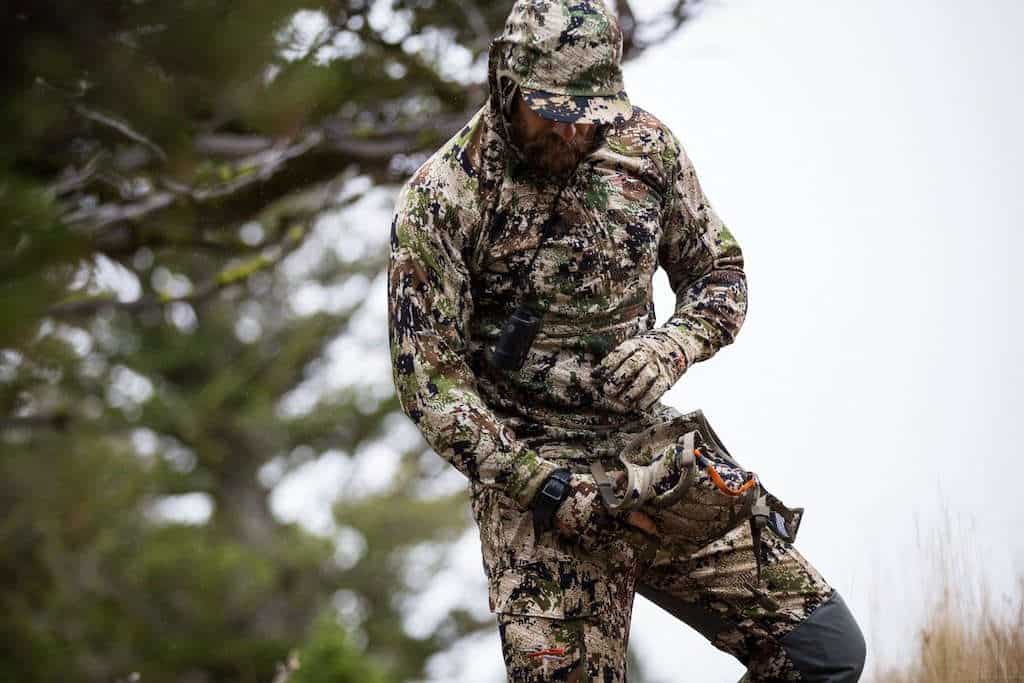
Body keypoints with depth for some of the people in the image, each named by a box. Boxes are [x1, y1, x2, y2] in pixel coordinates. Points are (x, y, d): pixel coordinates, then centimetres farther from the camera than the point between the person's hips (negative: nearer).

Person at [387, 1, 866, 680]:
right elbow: (429, 379, -12)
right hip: (529, 468, -4)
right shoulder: (441, 201, -12)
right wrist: (549, 490, -18)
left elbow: (720, 274, 13)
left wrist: (671, 348, -9)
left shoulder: (647, 147, 1)